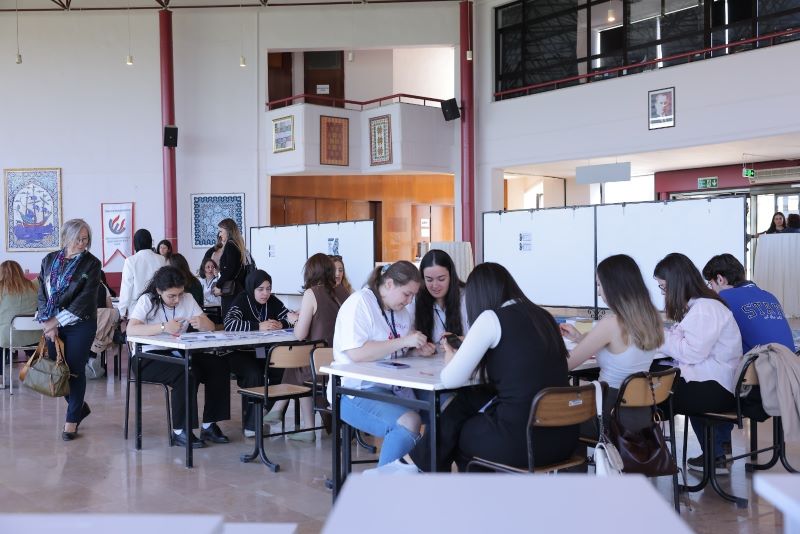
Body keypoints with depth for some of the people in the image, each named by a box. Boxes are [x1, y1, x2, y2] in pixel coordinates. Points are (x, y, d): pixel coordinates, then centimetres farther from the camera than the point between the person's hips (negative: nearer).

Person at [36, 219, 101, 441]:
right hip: (53, 325, 4)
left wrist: (57, 321, -14)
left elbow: (86, 298, -12)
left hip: (80, 325, -4)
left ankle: (72, 421, 13)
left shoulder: (91, 264, -5)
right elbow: (42, 293, 5)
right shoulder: (49, 260, 6)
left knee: (75, 370, 0)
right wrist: (47, 323, -7)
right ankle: (80, 407, 29)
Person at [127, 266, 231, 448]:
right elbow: (131, 329, -26)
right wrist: (163, 327, -38)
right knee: (186, 373, -33)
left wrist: (201, 323, -25)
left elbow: (210, 327, 0)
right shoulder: (147, 300, -10)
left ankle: (209, 425, -7)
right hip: (149, 358, -6)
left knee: (219, 366, -15)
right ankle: (179, 431, -20)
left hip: (178, 353, 6)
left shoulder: (187, 298, 4)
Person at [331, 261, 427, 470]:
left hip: (392, 387, 8)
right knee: (409, 421, -31)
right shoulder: (359, 303, -11)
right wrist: (403, 341, -21)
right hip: (356, 392, -8)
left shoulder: (402, 311, 16)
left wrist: (418, 348, 4)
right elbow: (357, 353, -23)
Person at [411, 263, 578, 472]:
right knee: (470, 400, 23)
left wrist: (451, 360, 16)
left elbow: (451, 380, -7)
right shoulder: (542, 316, 13)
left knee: (453, 424, 21)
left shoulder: (491, 318, -6)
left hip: (521, 439, -6)